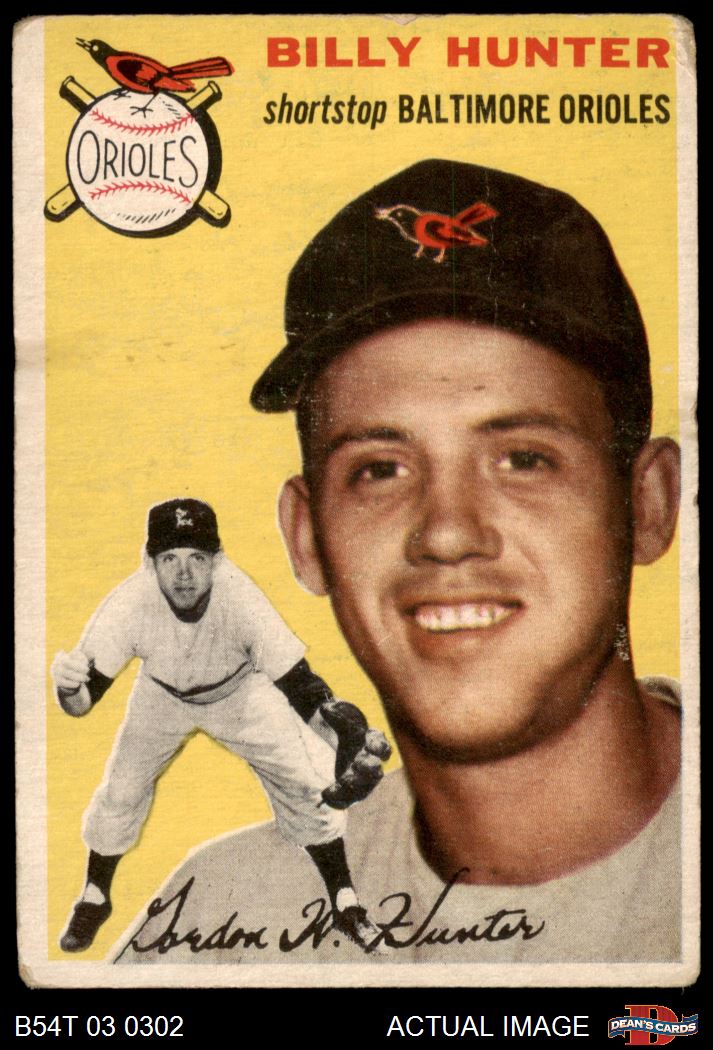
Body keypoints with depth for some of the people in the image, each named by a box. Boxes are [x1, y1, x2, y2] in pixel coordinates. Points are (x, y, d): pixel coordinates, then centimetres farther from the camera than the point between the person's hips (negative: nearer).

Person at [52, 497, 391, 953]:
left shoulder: (240, 599, -40)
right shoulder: (129, 604, -37)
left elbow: (298, 682, -38)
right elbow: (81, 702, -32)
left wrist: (347, 734, -57)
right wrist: (68, 684, -57)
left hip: (241, 691, -1)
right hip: (163, 695, 1)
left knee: (306, 788, -6)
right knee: (119, 794, 1)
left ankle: (345, 904, 17)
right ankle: (94, 901, 30)